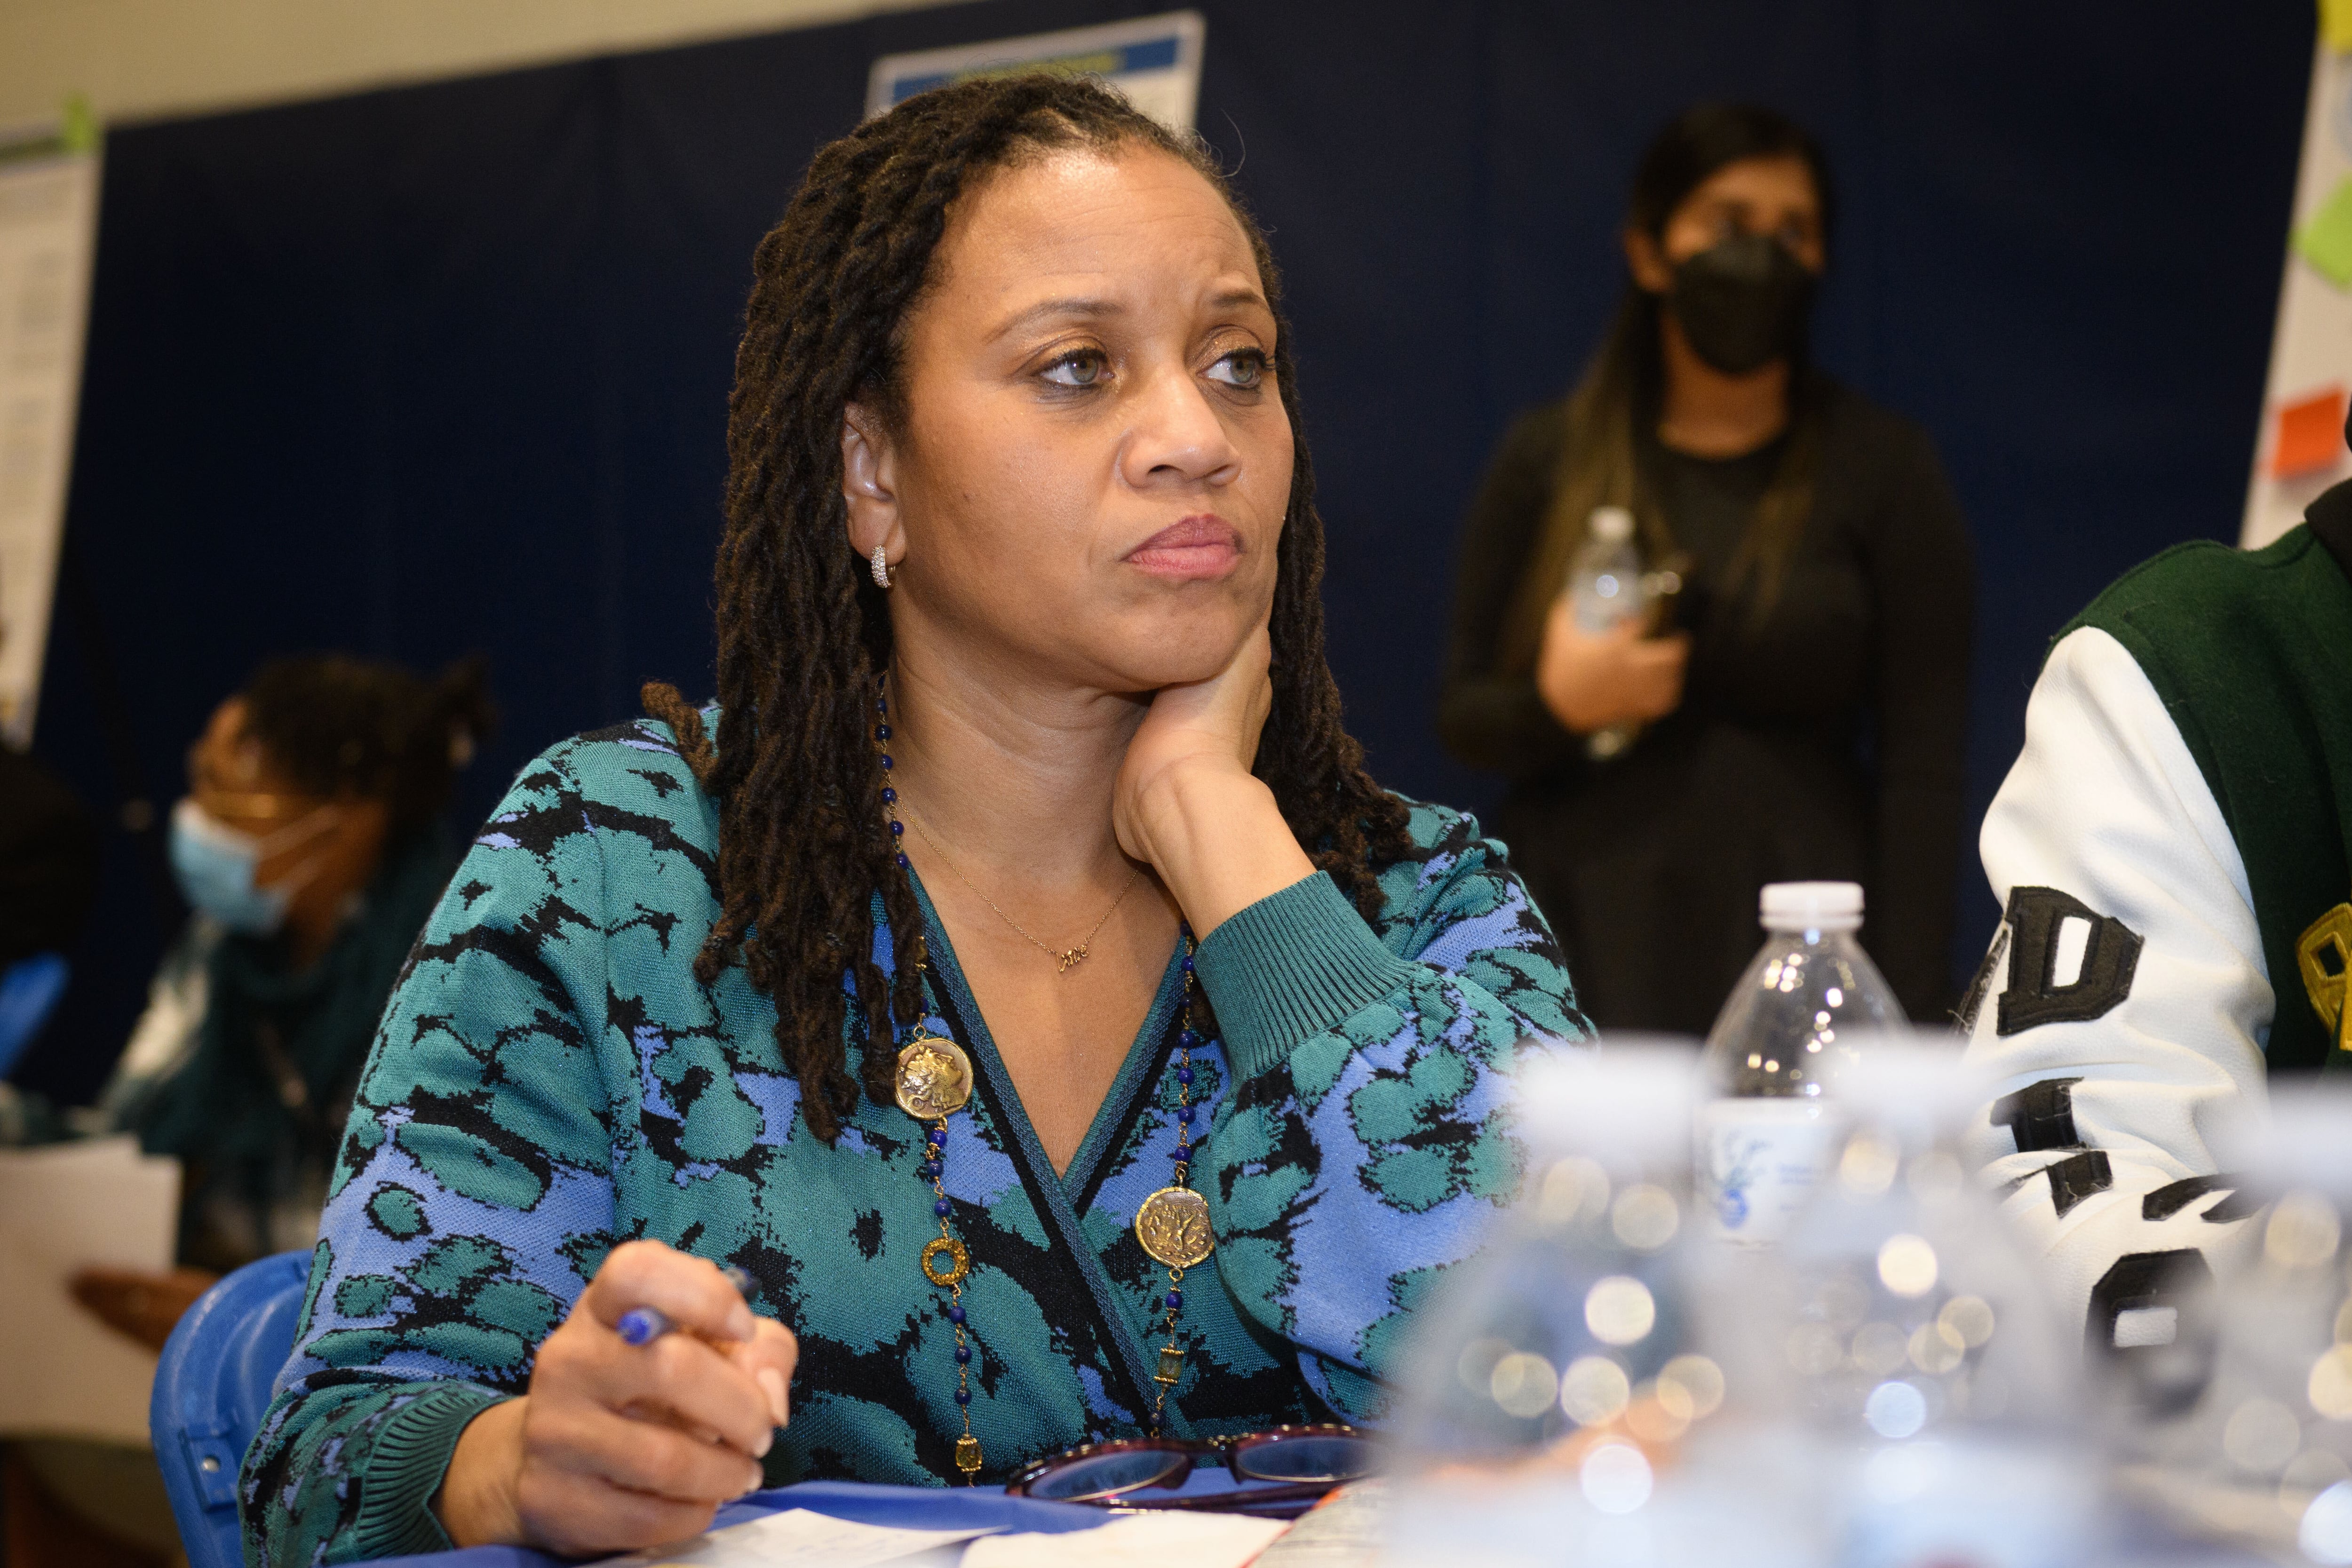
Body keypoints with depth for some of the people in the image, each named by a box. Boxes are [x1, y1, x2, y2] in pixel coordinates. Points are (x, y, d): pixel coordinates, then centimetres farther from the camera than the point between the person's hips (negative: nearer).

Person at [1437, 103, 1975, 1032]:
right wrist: (1556, 706, -10)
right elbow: (1461, 716, 12)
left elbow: (1922, 766, 1)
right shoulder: (1545, 462, 10)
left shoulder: (1882, 469, 6)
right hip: (1580, 948, 1)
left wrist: (1906, 1024, -7)